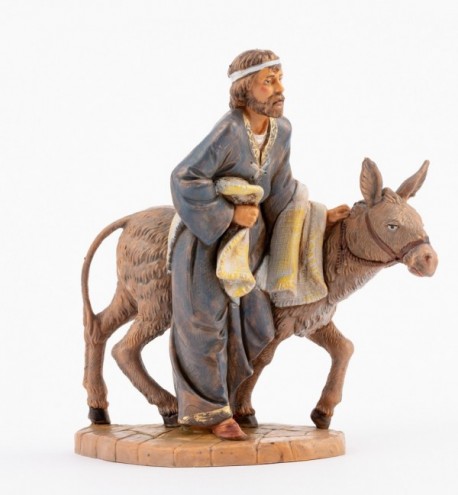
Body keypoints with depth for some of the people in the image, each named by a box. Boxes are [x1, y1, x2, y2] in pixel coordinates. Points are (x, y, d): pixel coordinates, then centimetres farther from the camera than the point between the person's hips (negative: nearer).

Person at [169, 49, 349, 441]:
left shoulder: (281, 129, -1)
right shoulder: (228, 133, -24)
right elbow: (184, 178, -26)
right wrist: (231, 214, -23)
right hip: (208, 237, -7)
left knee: (256, 327, 9)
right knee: (207, 322, 1)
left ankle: (214, 392, 28)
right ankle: (208, 411, 15)